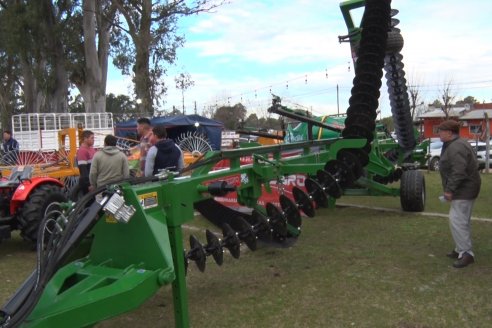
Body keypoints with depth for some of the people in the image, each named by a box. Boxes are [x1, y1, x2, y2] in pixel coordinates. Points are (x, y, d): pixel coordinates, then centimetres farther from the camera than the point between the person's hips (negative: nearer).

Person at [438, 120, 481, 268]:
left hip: (463, 190, -11)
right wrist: (450, 189, 20)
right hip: (465, 189, 11)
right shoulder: (457, 144, 15)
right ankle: (462, 249, 25)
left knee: (457, 220, -11)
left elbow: (458, 172, -28)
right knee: (462, 220, 16)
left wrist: (449, 189, -24)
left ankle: (466, 253, -8)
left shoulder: (456, 147, -20)